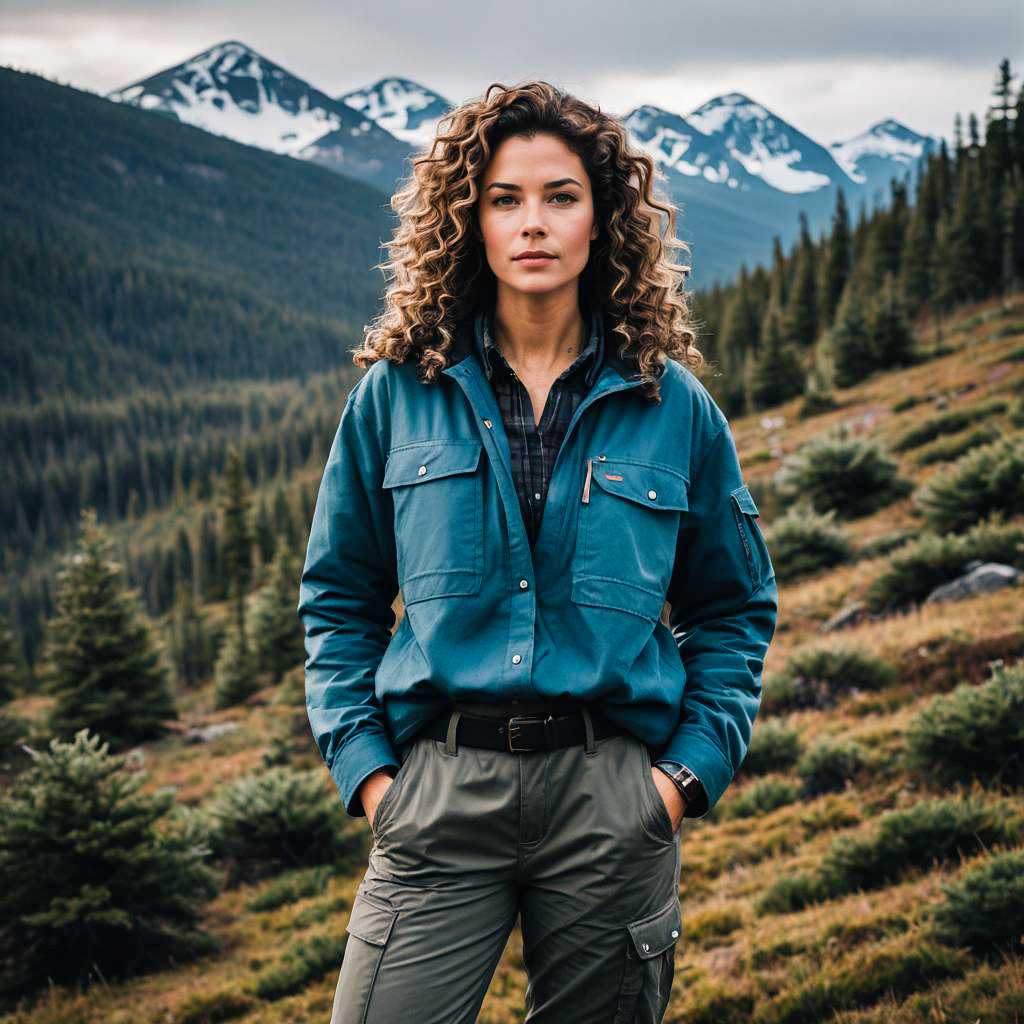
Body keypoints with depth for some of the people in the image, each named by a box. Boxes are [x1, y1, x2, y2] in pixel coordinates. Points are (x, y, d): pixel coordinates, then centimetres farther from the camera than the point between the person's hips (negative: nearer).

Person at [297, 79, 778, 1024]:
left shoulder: (673, 407, 4)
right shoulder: (397, 393, 4)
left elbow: (737, 610, 11)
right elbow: (338, 596, 10)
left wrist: (690, 770, 0)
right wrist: (364, 764, -1)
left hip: (614, 795, 1)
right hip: (440, 788, 0)